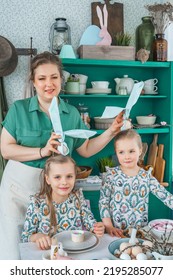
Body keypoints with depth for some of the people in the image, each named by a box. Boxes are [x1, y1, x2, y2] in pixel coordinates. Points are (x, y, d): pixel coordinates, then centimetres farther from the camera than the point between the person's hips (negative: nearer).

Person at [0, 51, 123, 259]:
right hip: (18, 186, -1)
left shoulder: (72, 113, 3)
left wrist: (111, 132, -3)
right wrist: (42, 151, -22)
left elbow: (86, 150, 8)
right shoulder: (19, 109, -6)